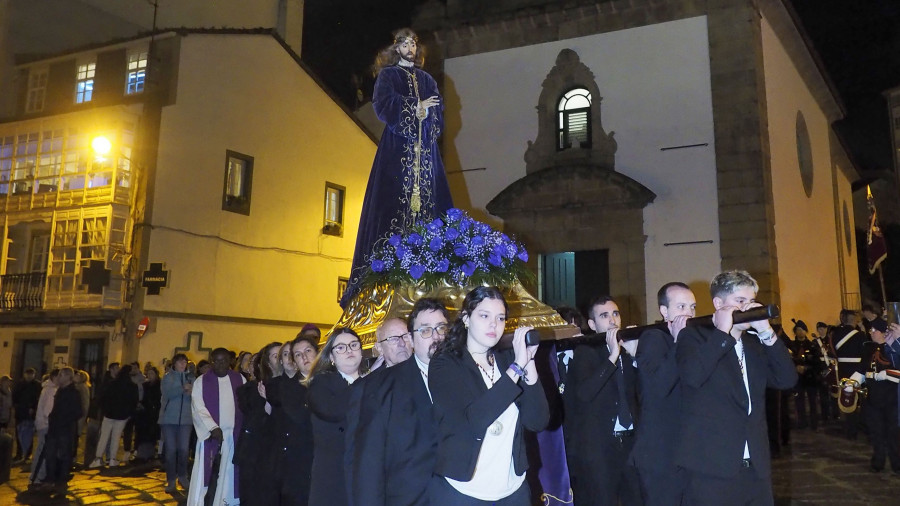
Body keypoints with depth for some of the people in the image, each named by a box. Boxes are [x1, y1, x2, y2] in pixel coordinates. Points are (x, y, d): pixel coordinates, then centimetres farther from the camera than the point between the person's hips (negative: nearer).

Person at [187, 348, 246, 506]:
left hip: (233, 433, 2)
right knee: (203, 471, -2)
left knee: (229, 472, 7)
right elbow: (198, 408, -7)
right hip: (209, 432, -2)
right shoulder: (201, 381, 0)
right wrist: (213, 428, -17)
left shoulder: (240, 379, 6)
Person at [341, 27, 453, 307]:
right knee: (396, 198, -14)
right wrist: (415, 108, -9)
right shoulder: (388, 75, 11)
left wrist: (426, 112, -8)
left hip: (424, 147, 5)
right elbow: (383, 104, -6)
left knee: (426, 197, -5)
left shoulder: (427, 79, 23)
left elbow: (439, 111, 13)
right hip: (397, 147, -4)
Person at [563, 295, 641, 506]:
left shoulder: (627, 351, 10)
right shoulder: (585, 353, -3)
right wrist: (612, 356, -20)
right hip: (597, 448, -4)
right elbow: (584, 393, -20)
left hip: (630, 443, 4)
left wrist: (634, 356, -8)